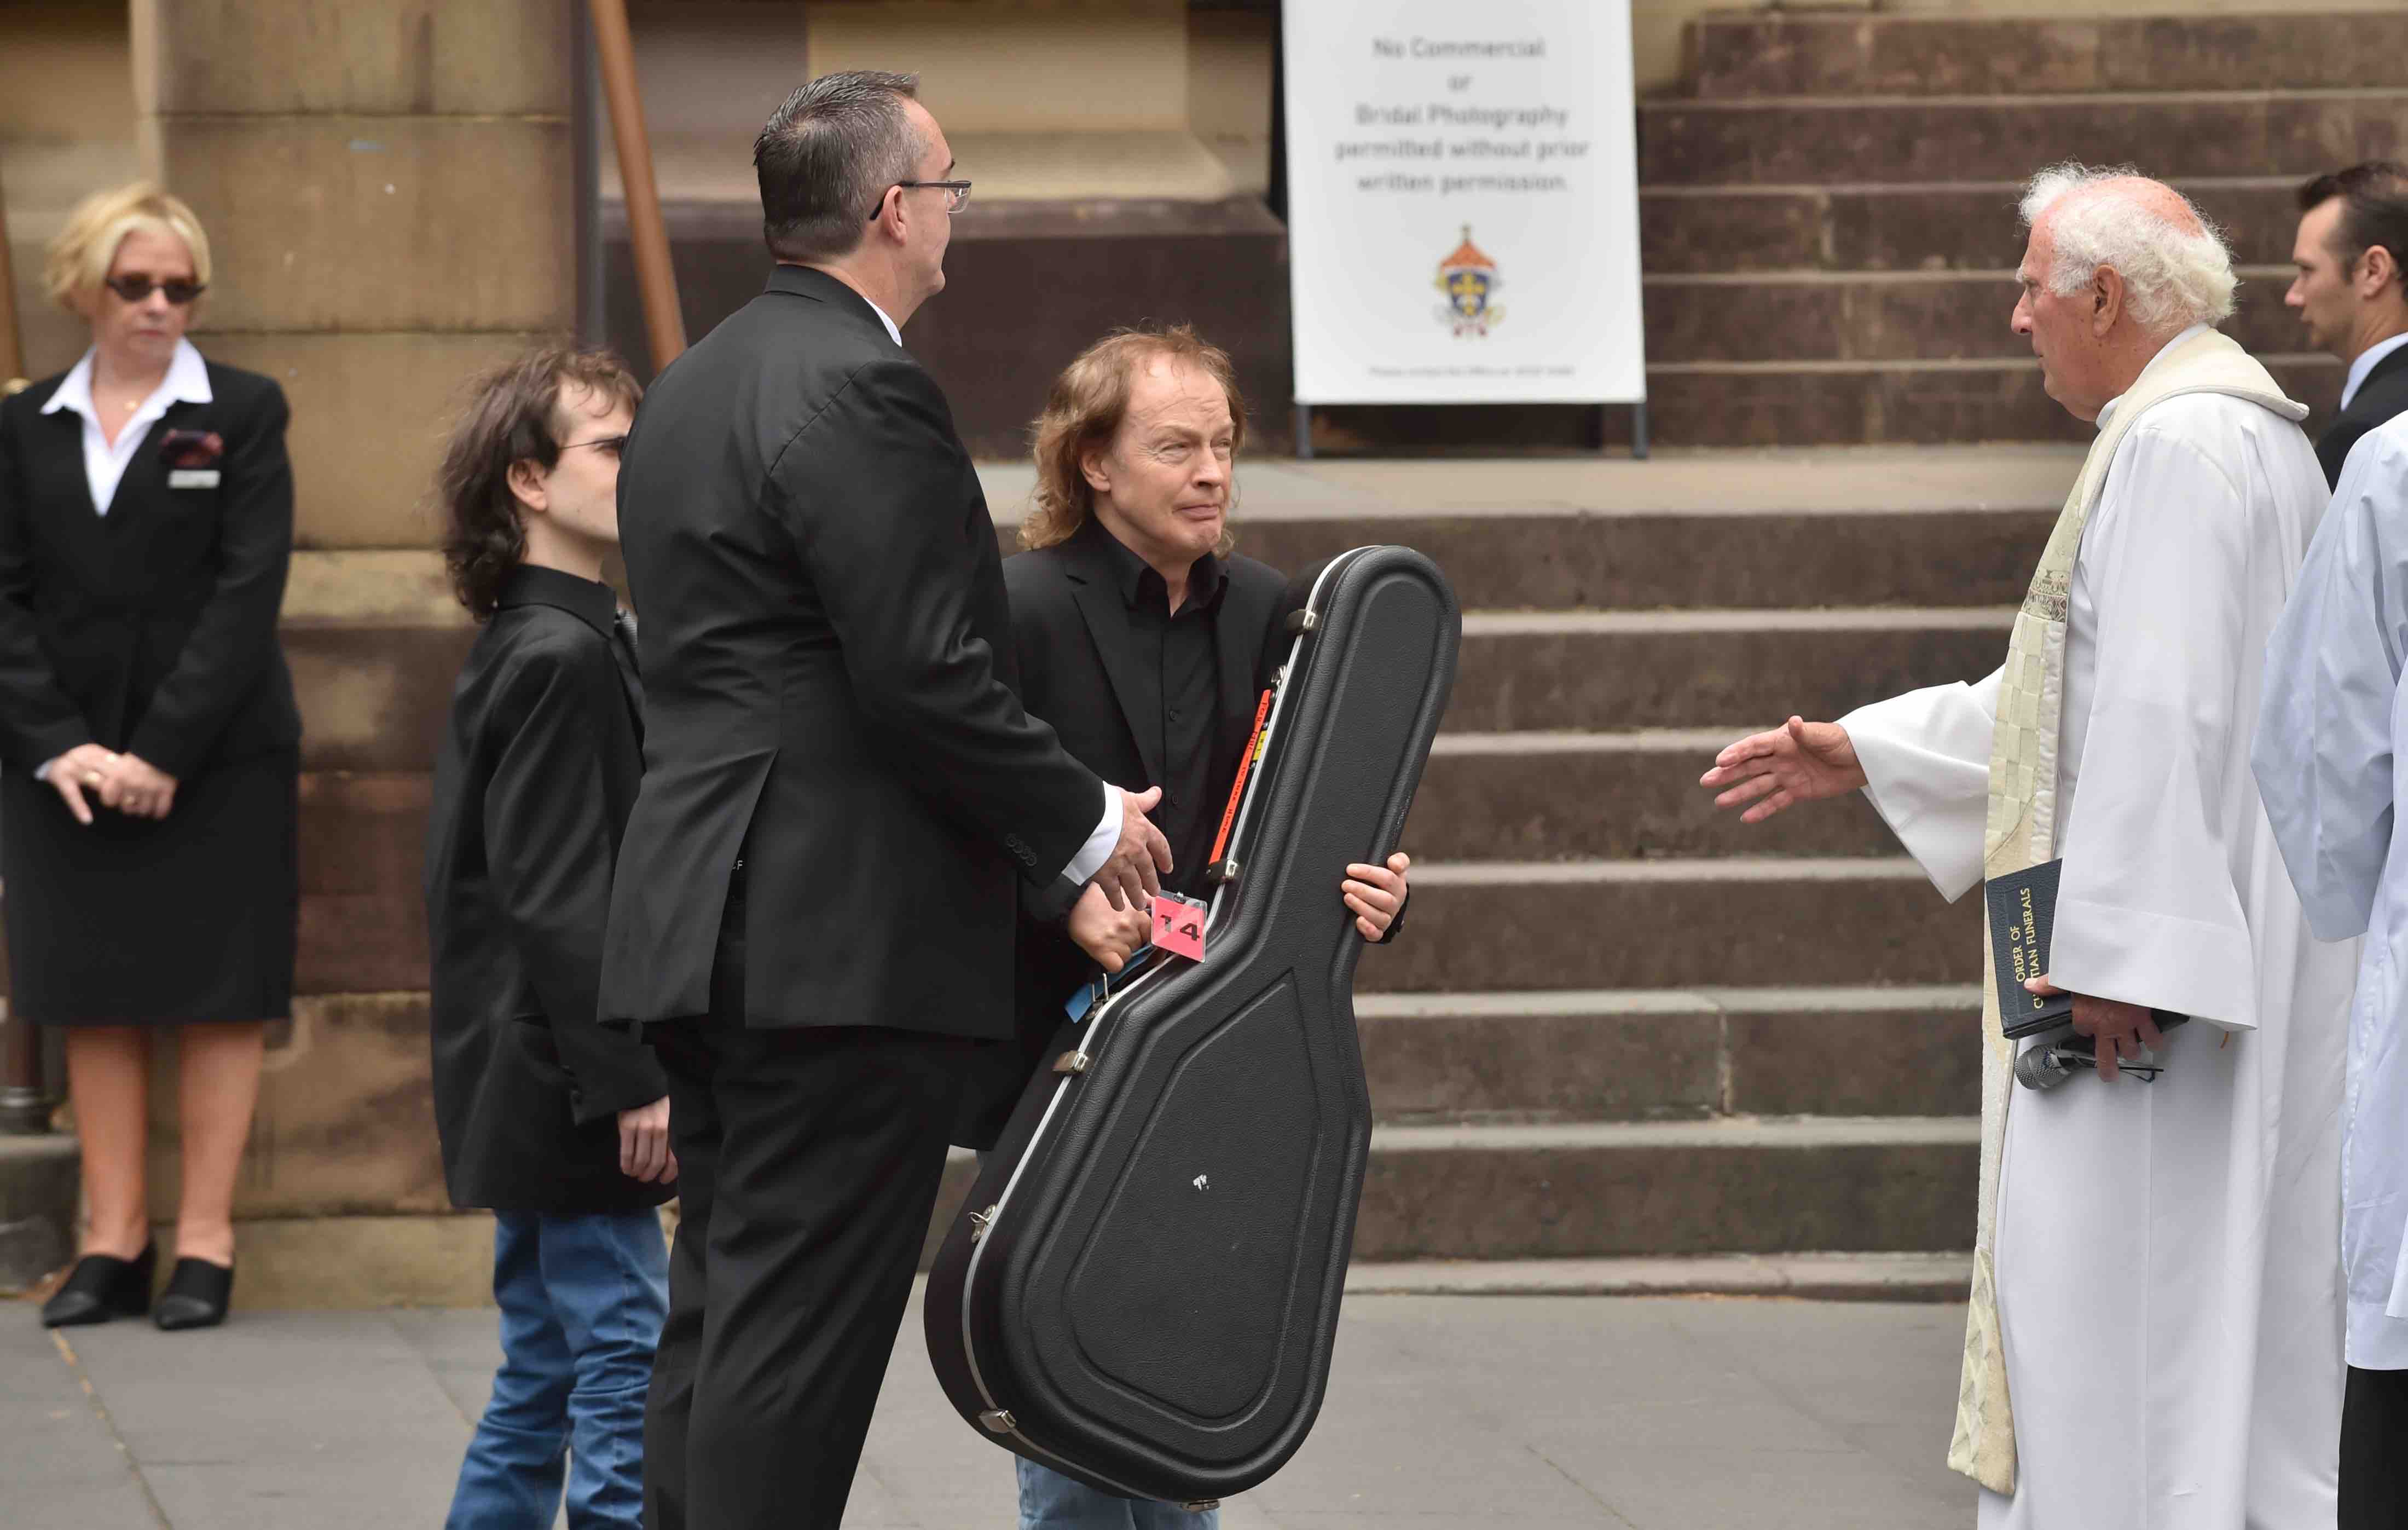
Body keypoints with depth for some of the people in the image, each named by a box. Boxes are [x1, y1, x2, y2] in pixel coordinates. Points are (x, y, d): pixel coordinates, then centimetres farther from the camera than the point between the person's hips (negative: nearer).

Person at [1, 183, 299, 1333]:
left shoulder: (242, 415, 0)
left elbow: (247, 590, -8)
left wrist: (165, 751, -15)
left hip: (217, 757, -3)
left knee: (214, 996, 0)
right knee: (94, 1000, 4)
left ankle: (204, 1242, 3)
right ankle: (112, 1242, 8)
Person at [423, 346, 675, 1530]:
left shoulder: (523, 648, 15)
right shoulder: (561, 658, -16)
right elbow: (558, 895, -21)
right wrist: (631, 1078, -21)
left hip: (531, 1091, 10)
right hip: (569, 1089, -10)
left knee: (543, 1377, 14)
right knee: (625, 1375, -9)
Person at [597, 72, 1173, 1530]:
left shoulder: (695, 386, 17)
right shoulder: (863, 392, -15)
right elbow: (927, 683, -20)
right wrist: (1090, 823, -5)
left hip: (707, 918, 10)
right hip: (847, 943, -10)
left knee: (723, 1307, 12)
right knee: (801, 1329, -8)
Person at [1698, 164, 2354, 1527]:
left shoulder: (2181, 444, -16)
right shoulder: (2224, 428, 18)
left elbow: (2167, 711, -24)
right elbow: (2087, 687, 25)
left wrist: (2113, 949, -25)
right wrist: (1861, 752, 25)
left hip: (2155, 950, -11)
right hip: (2209, 947, 11)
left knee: (2121, 1281, -9)